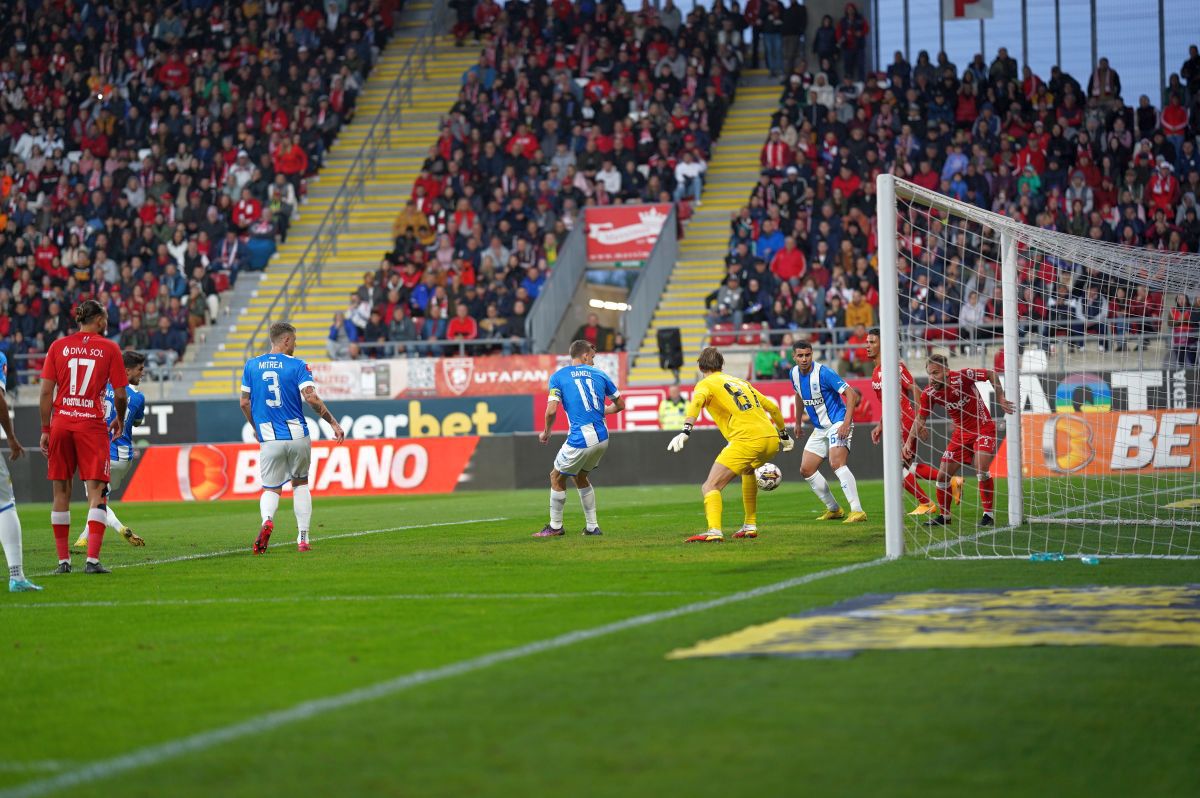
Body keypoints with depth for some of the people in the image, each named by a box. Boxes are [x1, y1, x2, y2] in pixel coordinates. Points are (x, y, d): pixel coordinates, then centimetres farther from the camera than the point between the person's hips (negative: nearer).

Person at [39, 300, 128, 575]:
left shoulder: (58, 347, 5)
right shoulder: (109, 348, 0)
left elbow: (46, 391, 1)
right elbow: (120, 395, 0)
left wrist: (45, 430, 6)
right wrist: (119, 420, 18)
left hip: (61, 424, 3)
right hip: (92, 425, -3)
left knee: (61, 492, 10)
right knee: (96, 492, -3)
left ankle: (63, 560, 14)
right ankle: (92, 559, -13)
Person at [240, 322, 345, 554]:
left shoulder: (251, 365, 5)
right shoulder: (297, 366, -5)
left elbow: (244, 402, 7)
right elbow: (311, 398, -15)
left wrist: (255, 428, 23)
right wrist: (333, 422, -5)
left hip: (269, 439, 1)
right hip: (298, 436, -1)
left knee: (271, 489, 7)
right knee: (300, 484, 19)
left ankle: (267, 520, -26)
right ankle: (303, 537, 13)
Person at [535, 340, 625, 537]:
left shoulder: (558, 376, 0)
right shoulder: (599, 375, 11)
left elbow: (551, 410, -10)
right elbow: (620, 404, 16)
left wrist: (546, 432, 8)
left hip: (580, 440, -5)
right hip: (602, 438, 5)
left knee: (557, 477, 15)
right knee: (580, 477, 25)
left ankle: (555, 527, 20)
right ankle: (592, 526, 22)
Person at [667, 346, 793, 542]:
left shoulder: (705, 384, 8)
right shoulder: (741, 382, 27)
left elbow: (697, 401, -16)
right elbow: (772, 407, 33)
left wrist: (686, 431, -29)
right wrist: (784, 435, 47)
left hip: (746, 441, -7)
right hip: (771, 438, 7)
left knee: (710, 487, -7)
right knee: (748, 471, 37)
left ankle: (714, 531, -30)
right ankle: (750, 526, 34)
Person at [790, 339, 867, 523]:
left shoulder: (824, 373, -20)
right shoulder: (794, 373, 2)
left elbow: (851, 394, -22)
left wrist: (846, 423, -30)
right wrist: (798, 421, 30)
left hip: (838, 423, -9)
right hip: (819, 429, 9)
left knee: (836, 463, -28)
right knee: (806, 470, 7)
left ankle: (857, 511, -33)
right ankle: (834, 509, 20)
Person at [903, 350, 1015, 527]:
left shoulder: (962, 376, -24)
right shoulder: (929, 393, -12)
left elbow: (991, 374, -9)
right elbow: (920, 419, 2)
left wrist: (1000, 398, -12)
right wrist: (909, 441, -8)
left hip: (984, 428, -5)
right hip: (961, 432, 5)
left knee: (981, 470, -25)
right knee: (943, 475, 2)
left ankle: (988, 514, -10)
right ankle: (944, 515, 23)